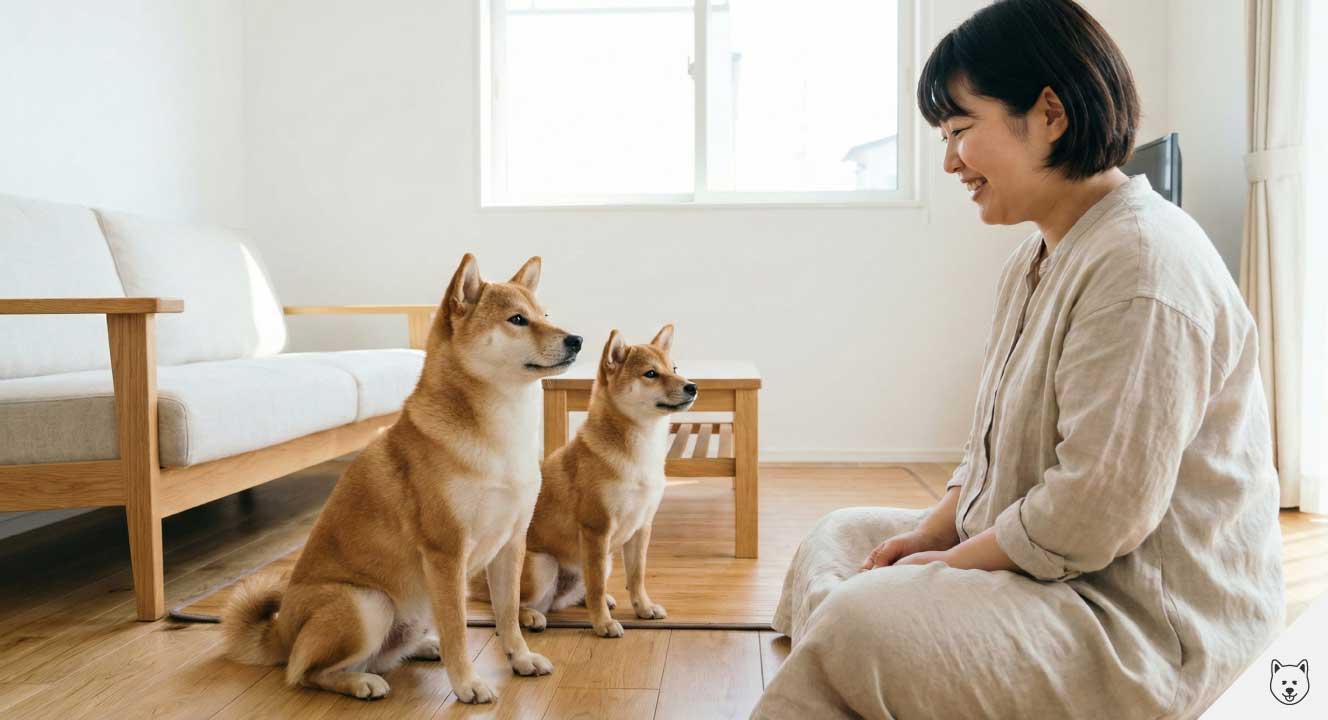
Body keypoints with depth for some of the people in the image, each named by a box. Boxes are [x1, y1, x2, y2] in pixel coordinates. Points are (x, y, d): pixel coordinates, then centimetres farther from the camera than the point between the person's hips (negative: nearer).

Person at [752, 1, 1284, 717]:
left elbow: (1096, 511, -28)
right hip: (1026, 561, 10)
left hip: (1147, 626, -10)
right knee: (838, 537, 16)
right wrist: (933, 532, 1)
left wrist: (950, 564, -15)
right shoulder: (1035, 259, 10)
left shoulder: (1143, 263, -24)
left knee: (857, 627, -25)